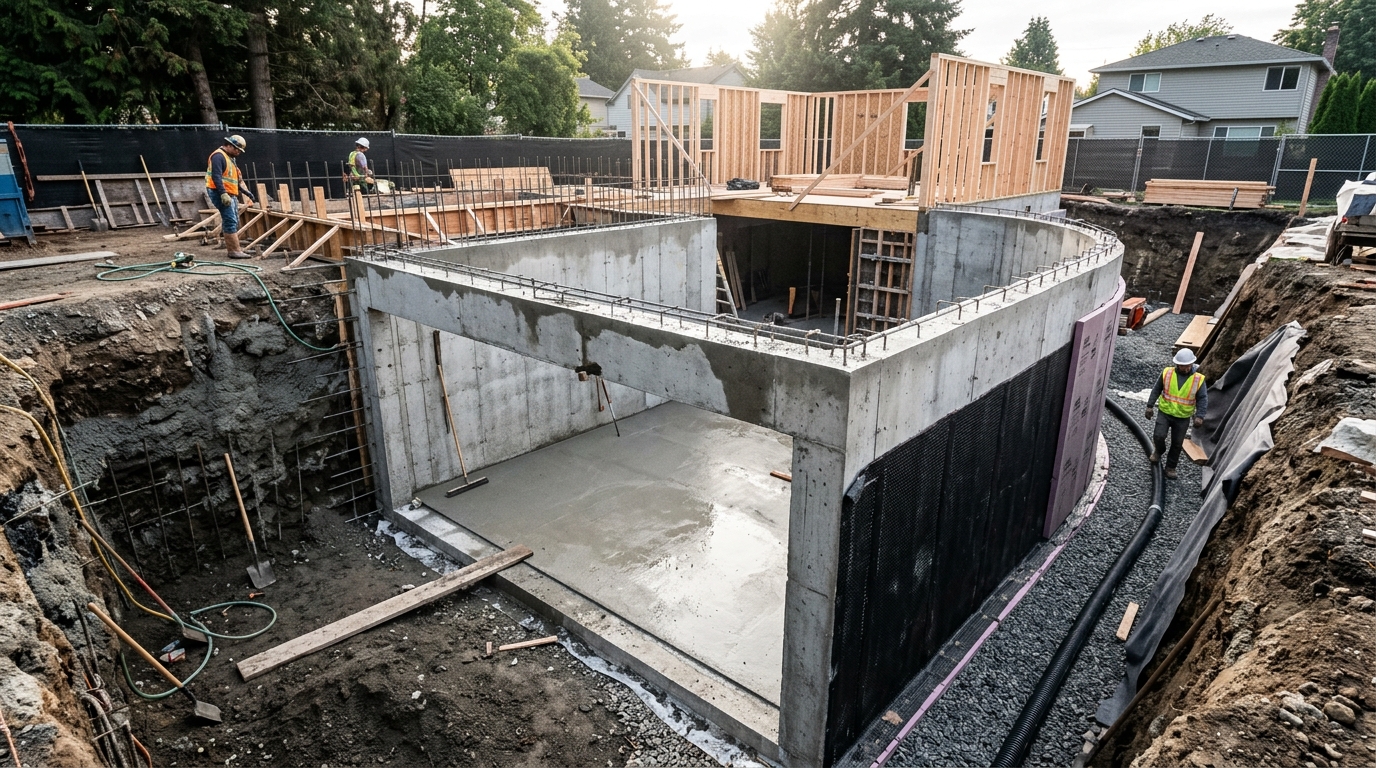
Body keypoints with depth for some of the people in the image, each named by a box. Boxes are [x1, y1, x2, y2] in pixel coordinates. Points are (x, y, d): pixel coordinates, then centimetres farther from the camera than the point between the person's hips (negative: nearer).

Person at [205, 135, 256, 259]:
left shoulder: (230, 158, 20)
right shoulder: (219, 156, -12)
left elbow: (236, 179, 27)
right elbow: (216, 177, -23)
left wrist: (246, 192, 22)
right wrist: (223, 194, -31)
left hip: (230, 194, 10)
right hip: (220, 193, -10)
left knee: (233, 221, 13)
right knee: (231, 221, -15)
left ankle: (232, 247, 21)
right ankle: (235, 250, -18)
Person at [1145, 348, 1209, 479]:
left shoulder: (1198, 379, -10)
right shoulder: (1167, 373, -8)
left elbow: (1203, 399, -8)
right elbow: (1156, 390, 2)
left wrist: (1199, 416, -21)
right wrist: (1149, 406, 0)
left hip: (1183, 418, 0)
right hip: (1165, 413, 0)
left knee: (1177, 444, 8)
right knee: (1158, 436, -12)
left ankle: (1170, 467, 25)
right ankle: (1159, 451, 23)